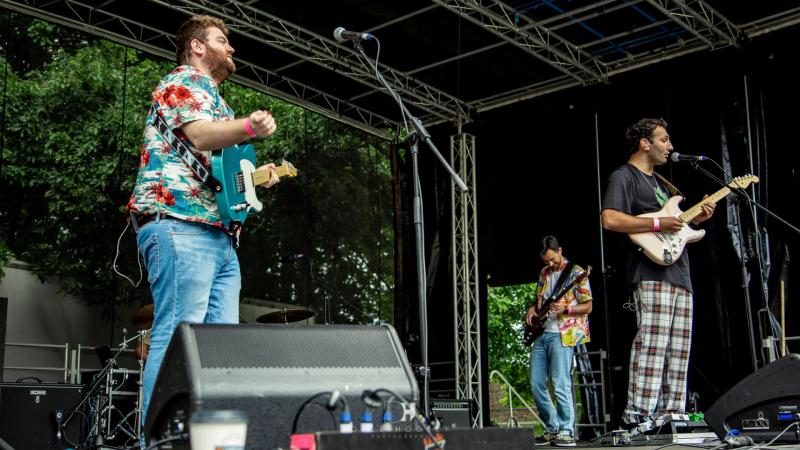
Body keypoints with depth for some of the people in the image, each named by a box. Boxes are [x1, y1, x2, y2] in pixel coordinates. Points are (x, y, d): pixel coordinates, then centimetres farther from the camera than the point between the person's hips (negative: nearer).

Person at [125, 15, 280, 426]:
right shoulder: (185, 79, 5)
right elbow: (199, 134, -16)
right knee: (178, 335, -17)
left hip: (219, 235, 10)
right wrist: (249, 127, -35)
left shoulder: (210, 94, 34)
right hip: (181, 224, -10)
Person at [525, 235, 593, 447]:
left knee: (560, 383, -15)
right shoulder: (544, 273, 18)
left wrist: (566, 309, -22)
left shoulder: (576, 273, -3)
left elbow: (588, 306, -6)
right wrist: (532, 309, 7)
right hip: (541, 334, 7)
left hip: (563, 335, -7)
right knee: (536, 384, 4)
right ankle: (552, 429, 15)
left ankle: (566, 432, -7)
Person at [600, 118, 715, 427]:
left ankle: (670, 414, 9)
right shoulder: (624, 176, -2)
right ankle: (638, 415, -17)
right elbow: (610, 219, -17)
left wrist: (696, 217, 14)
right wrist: (657, 224, -16)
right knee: (652, 344, -17)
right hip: (652, 273, -9)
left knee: (678, 350, 6)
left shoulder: (660, 182, 28)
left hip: (679, 274, 10)